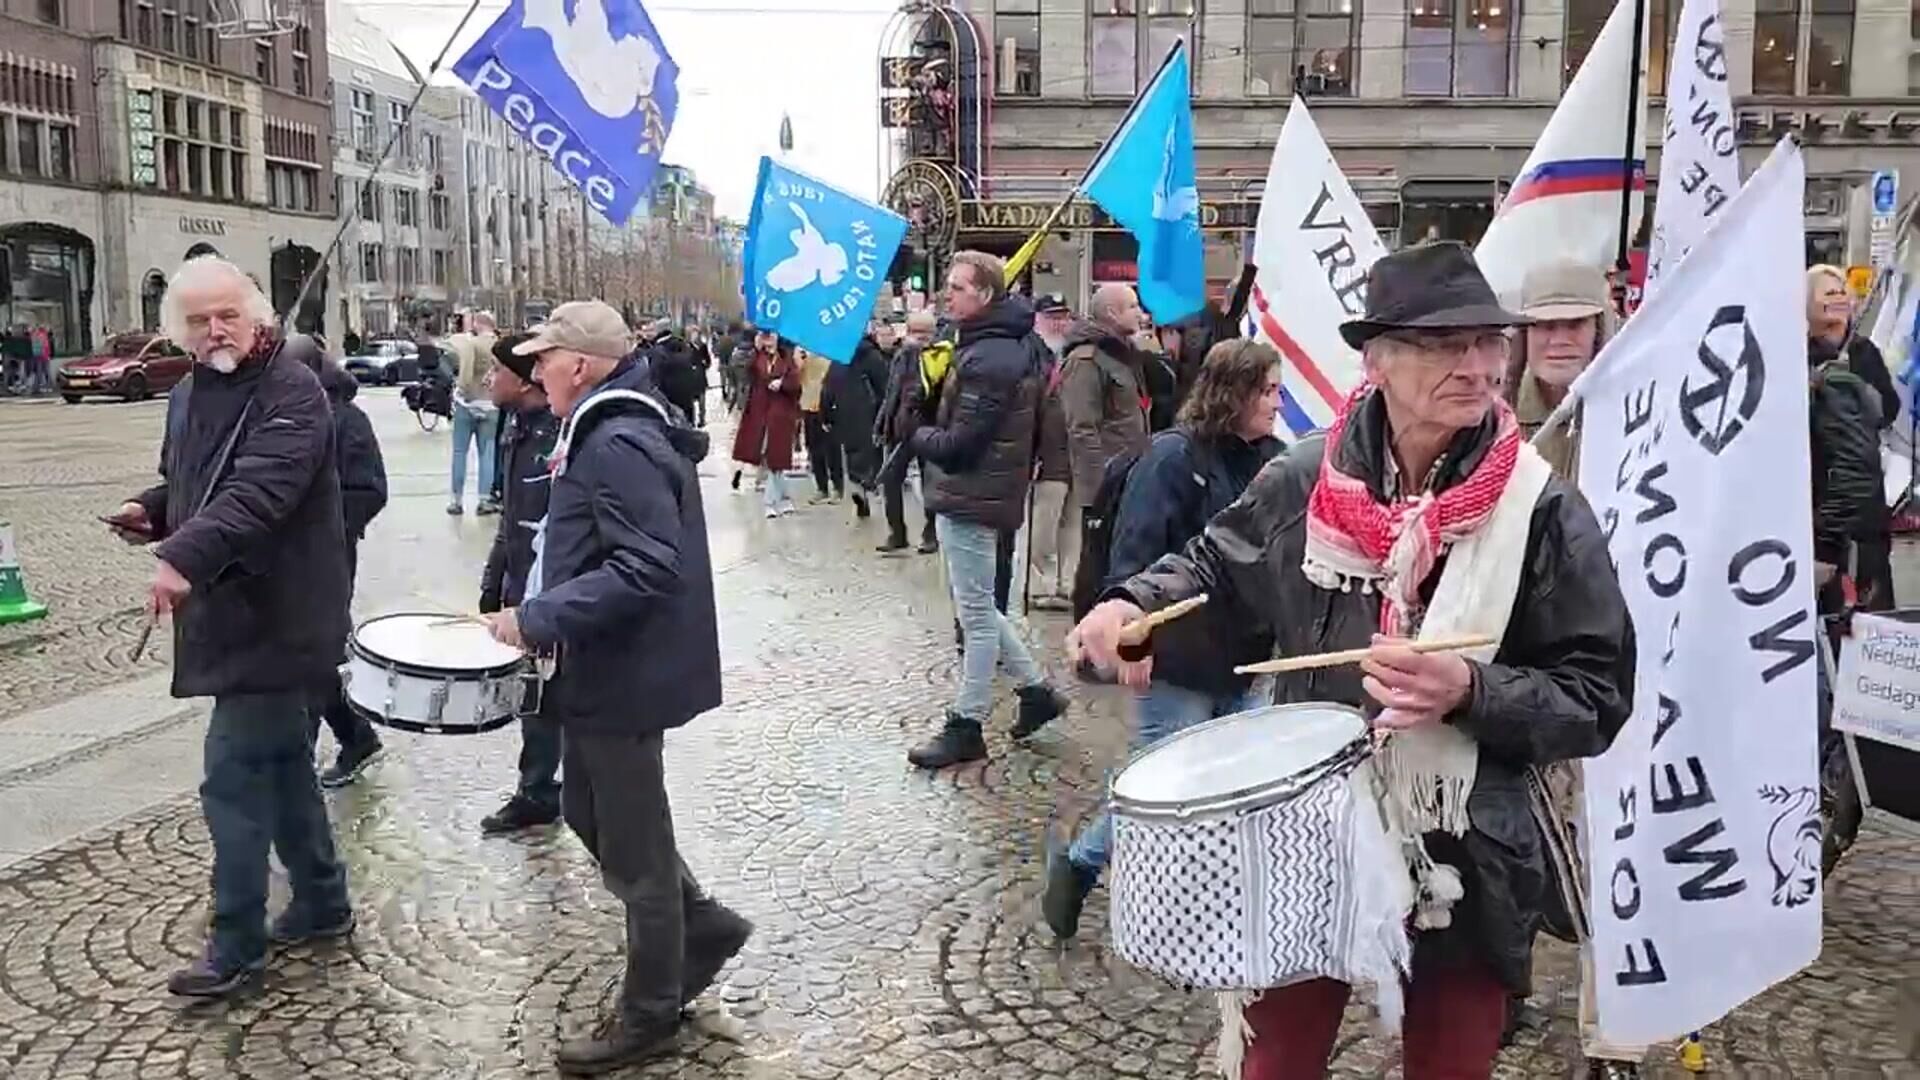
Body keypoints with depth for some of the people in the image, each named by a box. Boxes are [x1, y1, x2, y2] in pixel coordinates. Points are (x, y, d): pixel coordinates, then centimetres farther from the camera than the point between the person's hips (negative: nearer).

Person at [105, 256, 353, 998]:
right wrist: (152, 510, 4)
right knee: (281, 762, 17)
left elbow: (259, 490, -30)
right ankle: (322, 903, 31)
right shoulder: (190, 393, 12)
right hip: (232, 611, 9)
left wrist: (182, 558, -41)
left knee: (234, 777, -6)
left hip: (275, 617, -9)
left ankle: (235, 947, 6)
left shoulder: (292, 388, -16)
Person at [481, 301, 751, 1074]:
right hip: (604, 667, 11)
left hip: (625, 674, -11)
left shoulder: (620, 444, -23)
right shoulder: (607, 430, 10)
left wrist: (537, 620, -26)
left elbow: (645, 571, -31)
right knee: (590, 814, 22)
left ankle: (650, 1012, 23)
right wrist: (548, 617, 12)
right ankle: (702, 925, 35)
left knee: (632, 848, 5)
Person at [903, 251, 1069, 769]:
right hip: (980, 493, 10)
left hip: (971, 498, -10)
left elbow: (959, 443, -21)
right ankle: (1037, 689, 26)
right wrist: (932, 436, 4)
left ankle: (967, 726, 10)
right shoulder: (1005, 347, 12)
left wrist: (918, 438, -3)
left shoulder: (988, 359, -20)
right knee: (979, 608, 19)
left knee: (976, 614, 0)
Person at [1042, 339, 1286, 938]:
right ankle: (1079, 862, 25)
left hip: (1246, 657, 6)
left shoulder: (1271, 459, 7)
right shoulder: (1174, 456, -12)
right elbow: (1135, 551, -16)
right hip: (1178, 657, -6)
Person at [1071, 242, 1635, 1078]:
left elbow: (1598, 697, -9)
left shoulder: (1542, 510, -12)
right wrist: (1136, 604, -6)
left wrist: (1471, 693, -24)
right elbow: (1217, 568, 13)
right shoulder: (1302, 481, -5)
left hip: (1462, 865, -1)